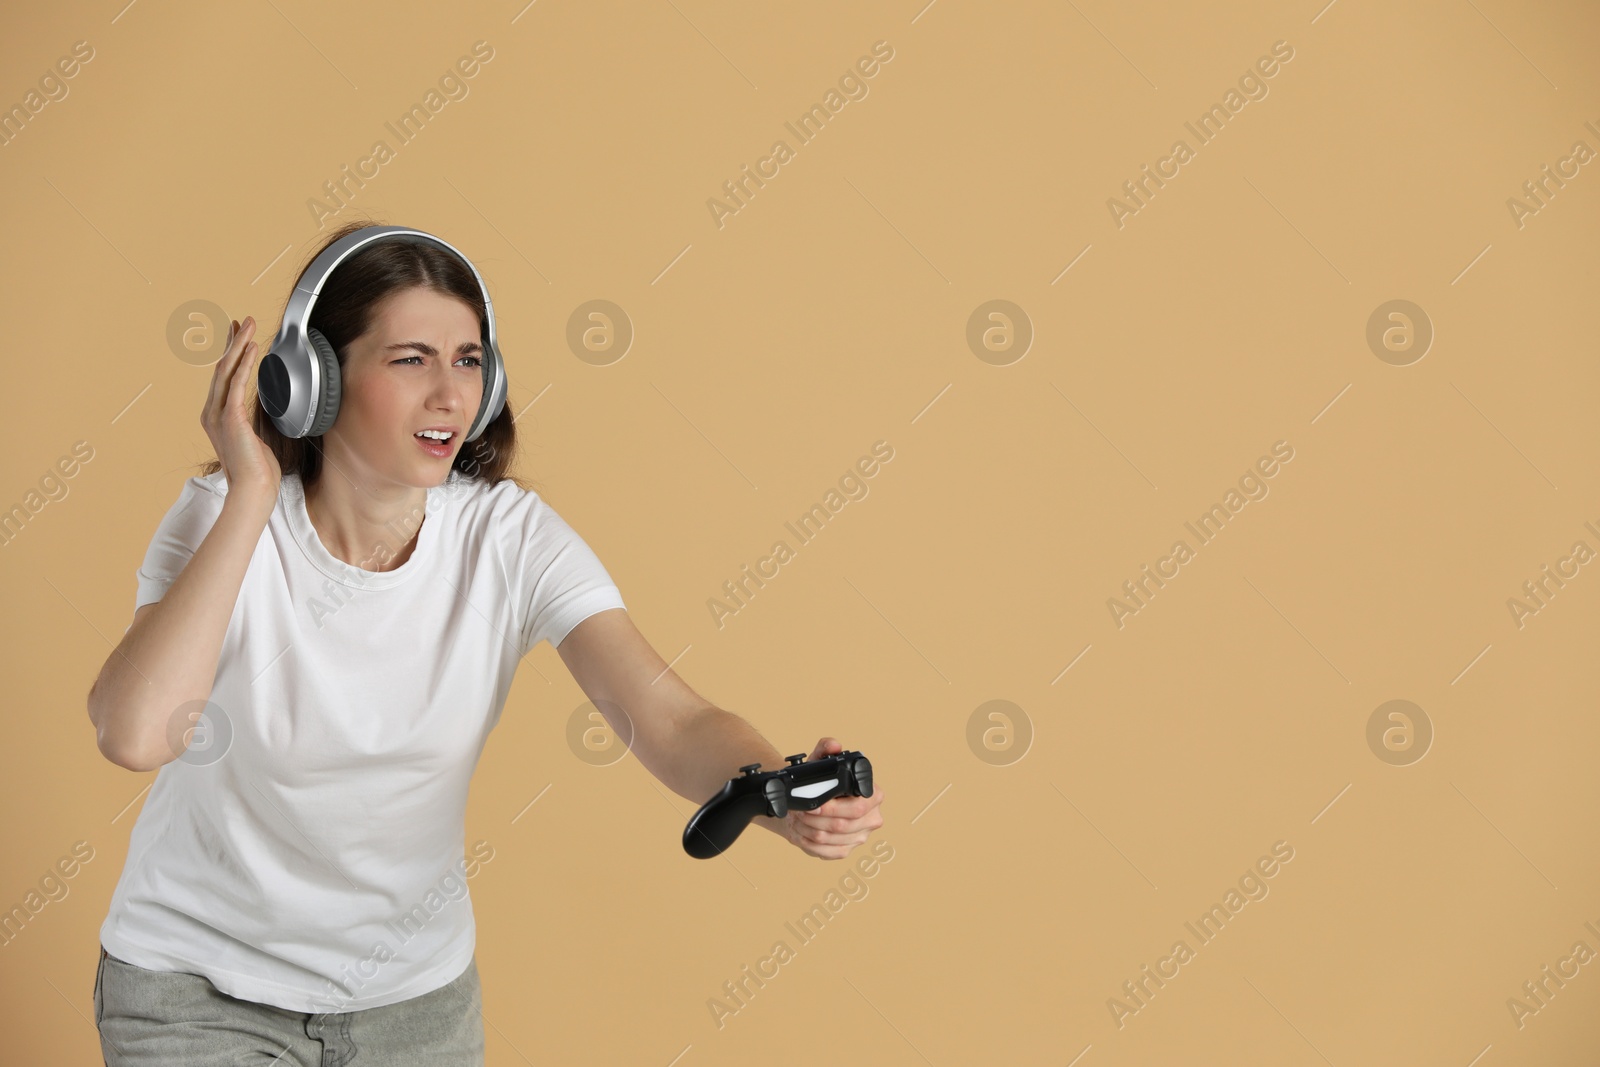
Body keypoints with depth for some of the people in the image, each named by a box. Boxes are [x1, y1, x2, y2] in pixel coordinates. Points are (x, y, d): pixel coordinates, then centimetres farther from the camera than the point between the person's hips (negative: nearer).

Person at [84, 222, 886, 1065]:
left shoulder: (511, 538, -13)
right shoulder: (223, 520, -18)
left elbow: (671, 719, -24)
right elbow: (135, 734, -35)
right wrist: (251, 493, -31)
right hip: (202, 984, -2)